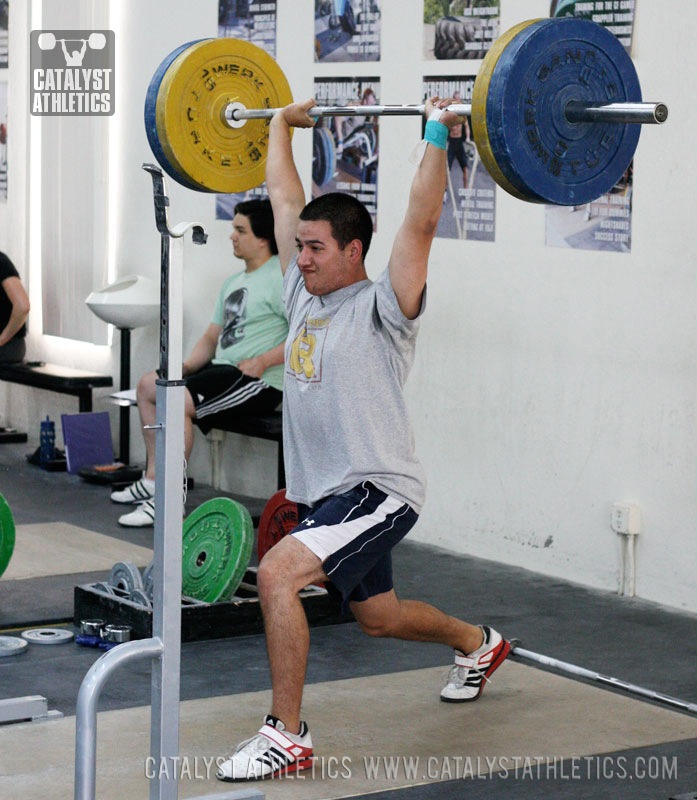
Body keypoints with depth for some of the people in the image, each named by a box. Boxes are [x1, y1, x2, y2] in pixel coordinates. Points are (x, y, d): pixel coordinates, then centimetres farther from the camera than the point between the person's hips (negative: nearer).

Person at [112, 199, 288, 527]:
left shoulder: (282, 278, -12)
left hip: (259, 381, -10)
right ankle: (152, 481, 12)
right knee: (148, 385, 9)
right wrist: (189, 365, 5)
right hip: (223, 367, 10)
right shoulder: (235, 282, 19)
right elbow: (213, 336, 23)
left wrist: (263, 361, -23)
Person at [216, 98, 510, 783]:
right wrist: (281, 123, 21)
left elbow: (421, 221, -26)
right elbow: (283, 196, 14)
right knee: (378, 618, 25)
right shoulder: (304, 292, 6)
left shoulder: (382, 307, -13)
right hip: (324, 492, 9)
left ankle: (287, 737, -19)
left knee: (277, 572, -28)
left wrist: (437, 136, -26)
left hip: (378, 492, -9)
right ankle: (478, 644, 55)